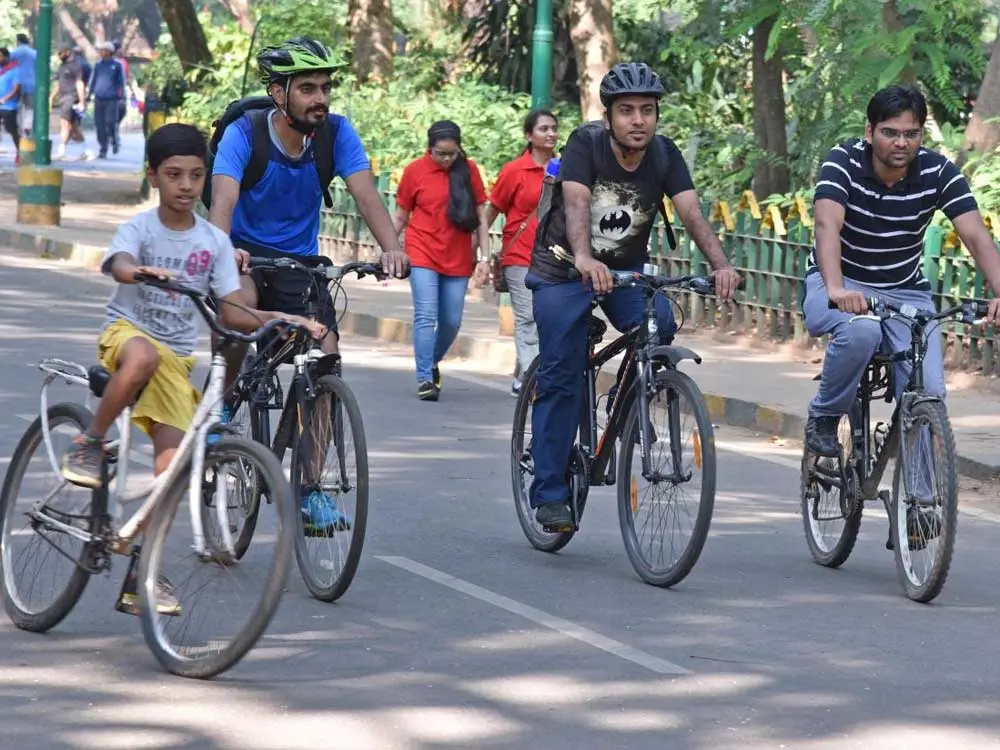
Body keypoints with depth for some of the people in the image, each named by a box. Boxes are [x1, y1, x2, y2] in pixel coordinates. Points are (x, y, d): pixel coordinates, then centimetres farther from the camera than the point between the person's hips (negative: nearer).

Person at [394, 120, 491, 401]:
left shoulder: (469, 170, 2)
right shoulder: (415, 171, -1)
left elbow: (480, 216, 6)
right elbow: (401, 216, 6)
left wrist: (485, 256, 1)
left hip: (457, 259, 2)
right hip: (423, 254, -2)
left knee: (452, 321, 5)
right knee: (426, 316, -12)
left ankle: (432, 363, 29)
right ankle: (425, 379, -10)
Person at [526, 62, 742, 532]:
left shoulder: (664, 155, -11)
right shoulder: (585, 145, -20)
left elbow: (692, 213, -22)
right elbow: (576, 203, -35)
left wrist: (720, 264, -40)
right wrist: (584, 258, -55)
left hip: (627, 269, 3)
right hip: (564, 269, -3)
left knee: (660, 326, -26)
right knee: (560, 376, -8)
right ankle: (549, 492, -1)